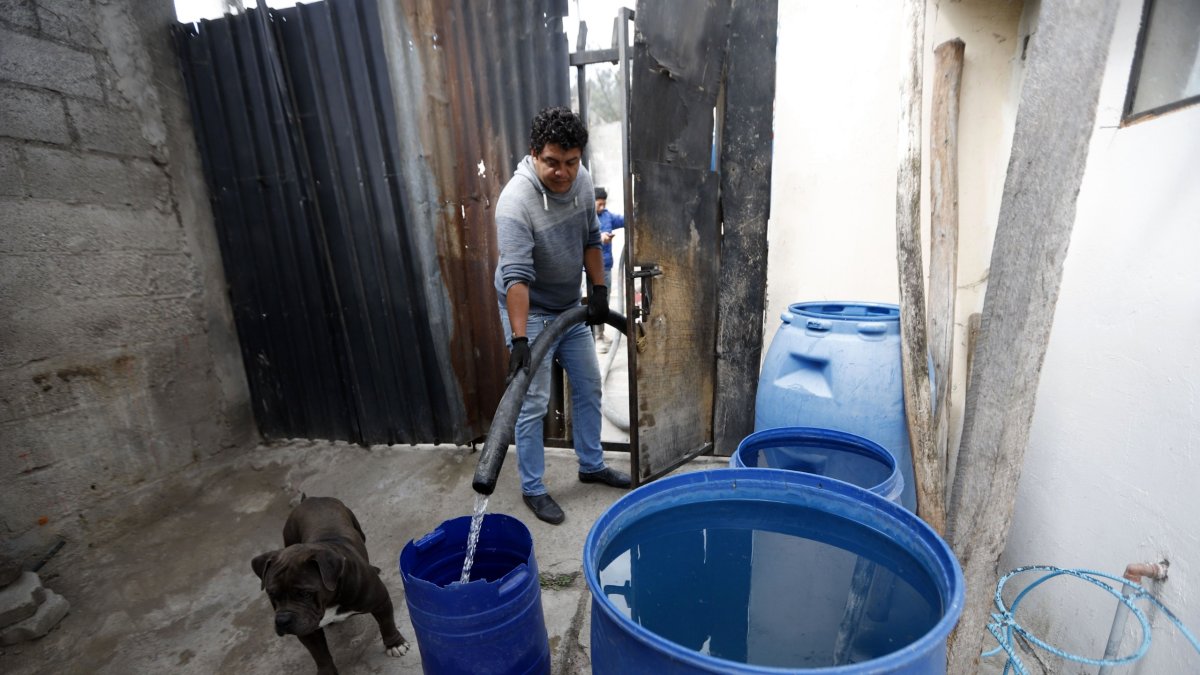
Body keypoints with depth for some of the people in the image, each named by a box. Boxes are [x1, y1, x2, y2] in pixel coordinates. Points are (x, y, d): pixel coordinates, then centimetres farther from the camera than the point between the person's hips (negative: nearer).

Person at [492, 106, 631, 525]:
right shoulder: (516, 201, -27)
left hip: (571, 306, 7)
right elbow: (516, 276, -34)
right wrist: (519, 340, -39)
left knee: (589, 387, 14)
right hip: (530, 311, -7)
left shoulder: (581, 181, -5)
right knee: (533, 403, -2)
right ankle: (532, 488, 18)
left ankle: (591, 465, 34)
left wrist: (599, 289, 2)